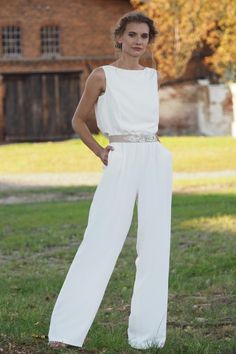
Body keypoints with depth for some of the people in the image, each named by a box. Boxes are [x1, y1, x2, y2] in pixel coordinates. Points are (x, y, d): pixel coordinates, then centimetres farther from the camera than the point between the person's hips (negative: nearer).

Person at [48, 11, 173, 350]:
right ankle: (67, 330, -6)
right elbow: (79, 120, 9)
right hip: (121, 161, -4)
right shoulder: (102, 76, 0)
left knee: (155, 244, 2)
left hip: (156, 160, 4)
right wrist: (99, 152, 0)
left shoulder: (153, 77, 11)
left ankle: (148, 330, 8)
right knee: (100, 242, -9)